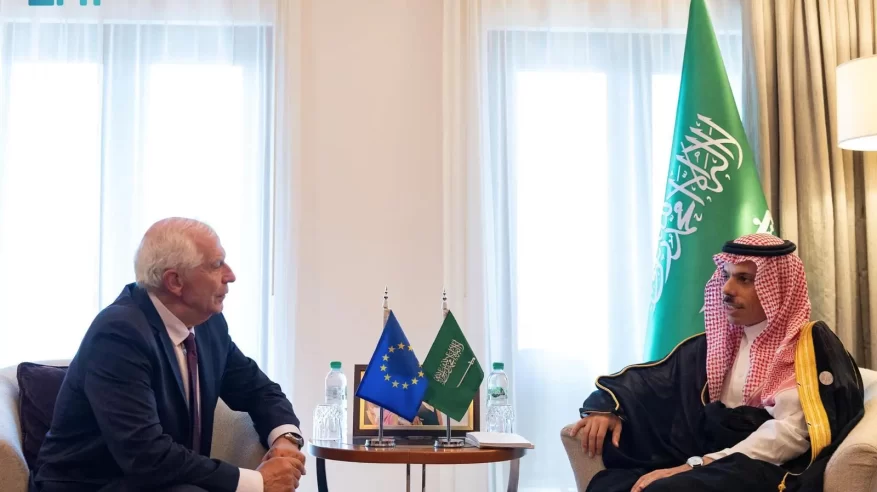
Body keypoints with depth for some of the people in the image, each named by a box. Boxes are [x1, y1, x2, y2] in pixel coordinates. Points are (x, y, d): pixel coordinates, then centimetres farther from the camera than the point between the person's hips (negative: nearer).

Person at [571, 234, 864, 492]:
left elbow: (791, 432, -14)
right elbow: (647, 380, 23)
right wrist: (606, 407, 1)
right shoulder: (716, 343, 18)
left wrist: (695, 466, -20)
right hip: (710, 465, 6)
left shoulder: (811, 345, -1)